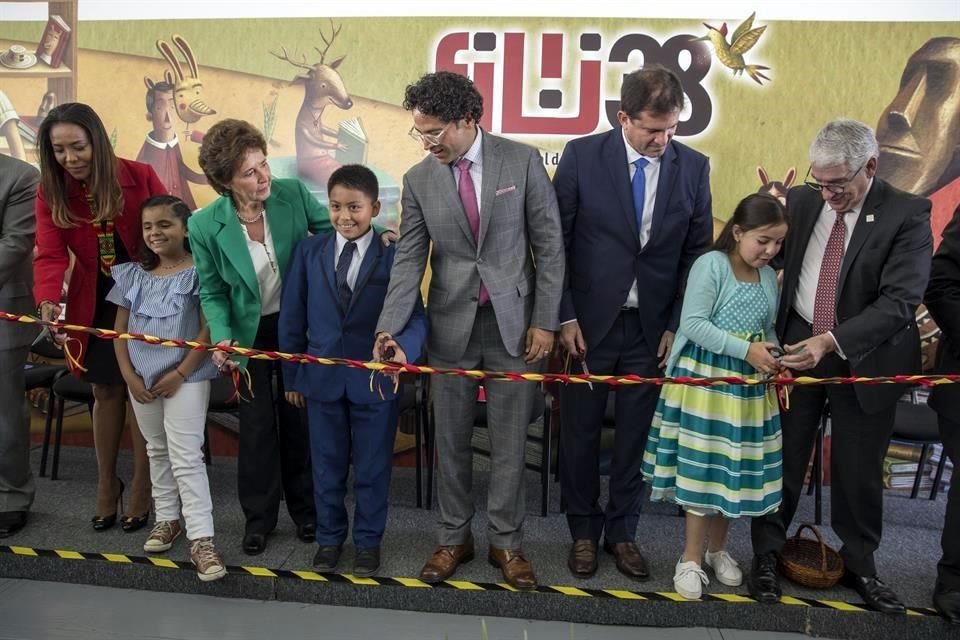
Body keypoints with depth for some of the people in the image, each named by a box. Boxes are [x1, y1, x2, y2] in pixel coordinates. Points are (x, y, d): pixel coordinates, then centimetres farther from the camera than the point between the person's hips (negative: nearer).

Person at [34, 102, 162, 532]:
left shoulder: (139, 177, -13)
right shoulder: (50, 192, -7)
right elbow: (50, 254, -17)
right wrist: (48, 300, -36)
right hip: (95, 305, 2)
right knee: (106, 391, 11)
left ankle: (142, 490, 17)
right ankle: (106, 487, 26)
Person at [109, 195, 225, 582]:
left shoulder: (198, 273, -9)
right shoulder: (134, 275, 7)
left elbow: (208, 329, -13)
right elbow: (120, 329, 8)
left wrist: (180, 373, -15)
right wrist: (129, 375, -2)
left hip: (186, 378, -6)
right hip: (142, 379, 6)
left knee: (186, 456, -8)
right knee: (157, 451, 18)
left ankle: (201, 539, -5)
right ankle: (167, 518, 33)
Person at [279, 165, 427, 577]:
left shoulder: (394, 255, -7)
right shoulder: (308, 251, 1)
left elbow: (415, 314, -13)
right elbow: (292, 316, 4)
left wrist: (404, 346, -34)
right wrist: (291, 374, 6)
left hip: (375, 380, -2)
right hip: (322, 378, 2)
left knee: (372, 468, 12)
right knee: (326, 466, 17)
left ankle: (368, 541, 32)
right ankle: (329, 538, 37)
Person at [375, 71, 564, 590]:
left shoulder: (522, 161, -6)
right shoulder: (418, 179, 0)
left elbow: (549, 245, -3)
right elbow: (409, 259, -1)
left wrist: (544, 320, -6)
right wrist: (389, 327, -13)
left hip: (513, 323, -1)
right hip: (452, 325, 2)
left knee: (510, 443, 8)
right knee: (451, 442, 11)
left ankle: (506, 542, 25)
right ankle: (454, 538, 30)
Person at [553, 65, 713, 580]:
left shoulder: (693, 167, 0)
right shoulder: (581, 156, -7)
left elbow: (698, 252, 5)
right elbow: (556, 241, -4)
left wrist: (678, 325, 0)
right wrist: (564, 317, -7)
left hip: (653, 328, 2)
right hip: (588, 323, -1)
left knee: (636, 435, 11)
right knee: (580, 433, 10)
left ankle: (622, 532, 30)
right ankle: (584, 531, 30)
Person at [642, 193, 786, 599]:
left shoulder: (769, 276, 10)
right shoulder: (711, 264, -11)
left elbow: (768, 329, 17)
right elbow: (693, 324, -18)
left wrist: (775, 358, -3)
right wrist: (745, 350, -21)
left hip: (750, 383, 7)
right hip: (706, 378, -6)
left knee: (736, 469, 12)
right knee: (703, 468, -2)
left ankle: (717, 549, 29)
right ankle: (690, 559, 11)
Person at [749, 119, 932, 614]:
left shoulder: (907, 215, -12)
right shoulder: (800, 200, -1)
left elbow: (900, 300, -21)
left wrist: (832, 341, -32)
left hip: (865, 355, -2)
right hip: (797, 343, 2)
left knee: (859, 467, 12)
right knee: (783, 455, 9)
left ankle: (860, 565, 32)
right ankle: (765, 555, 25)